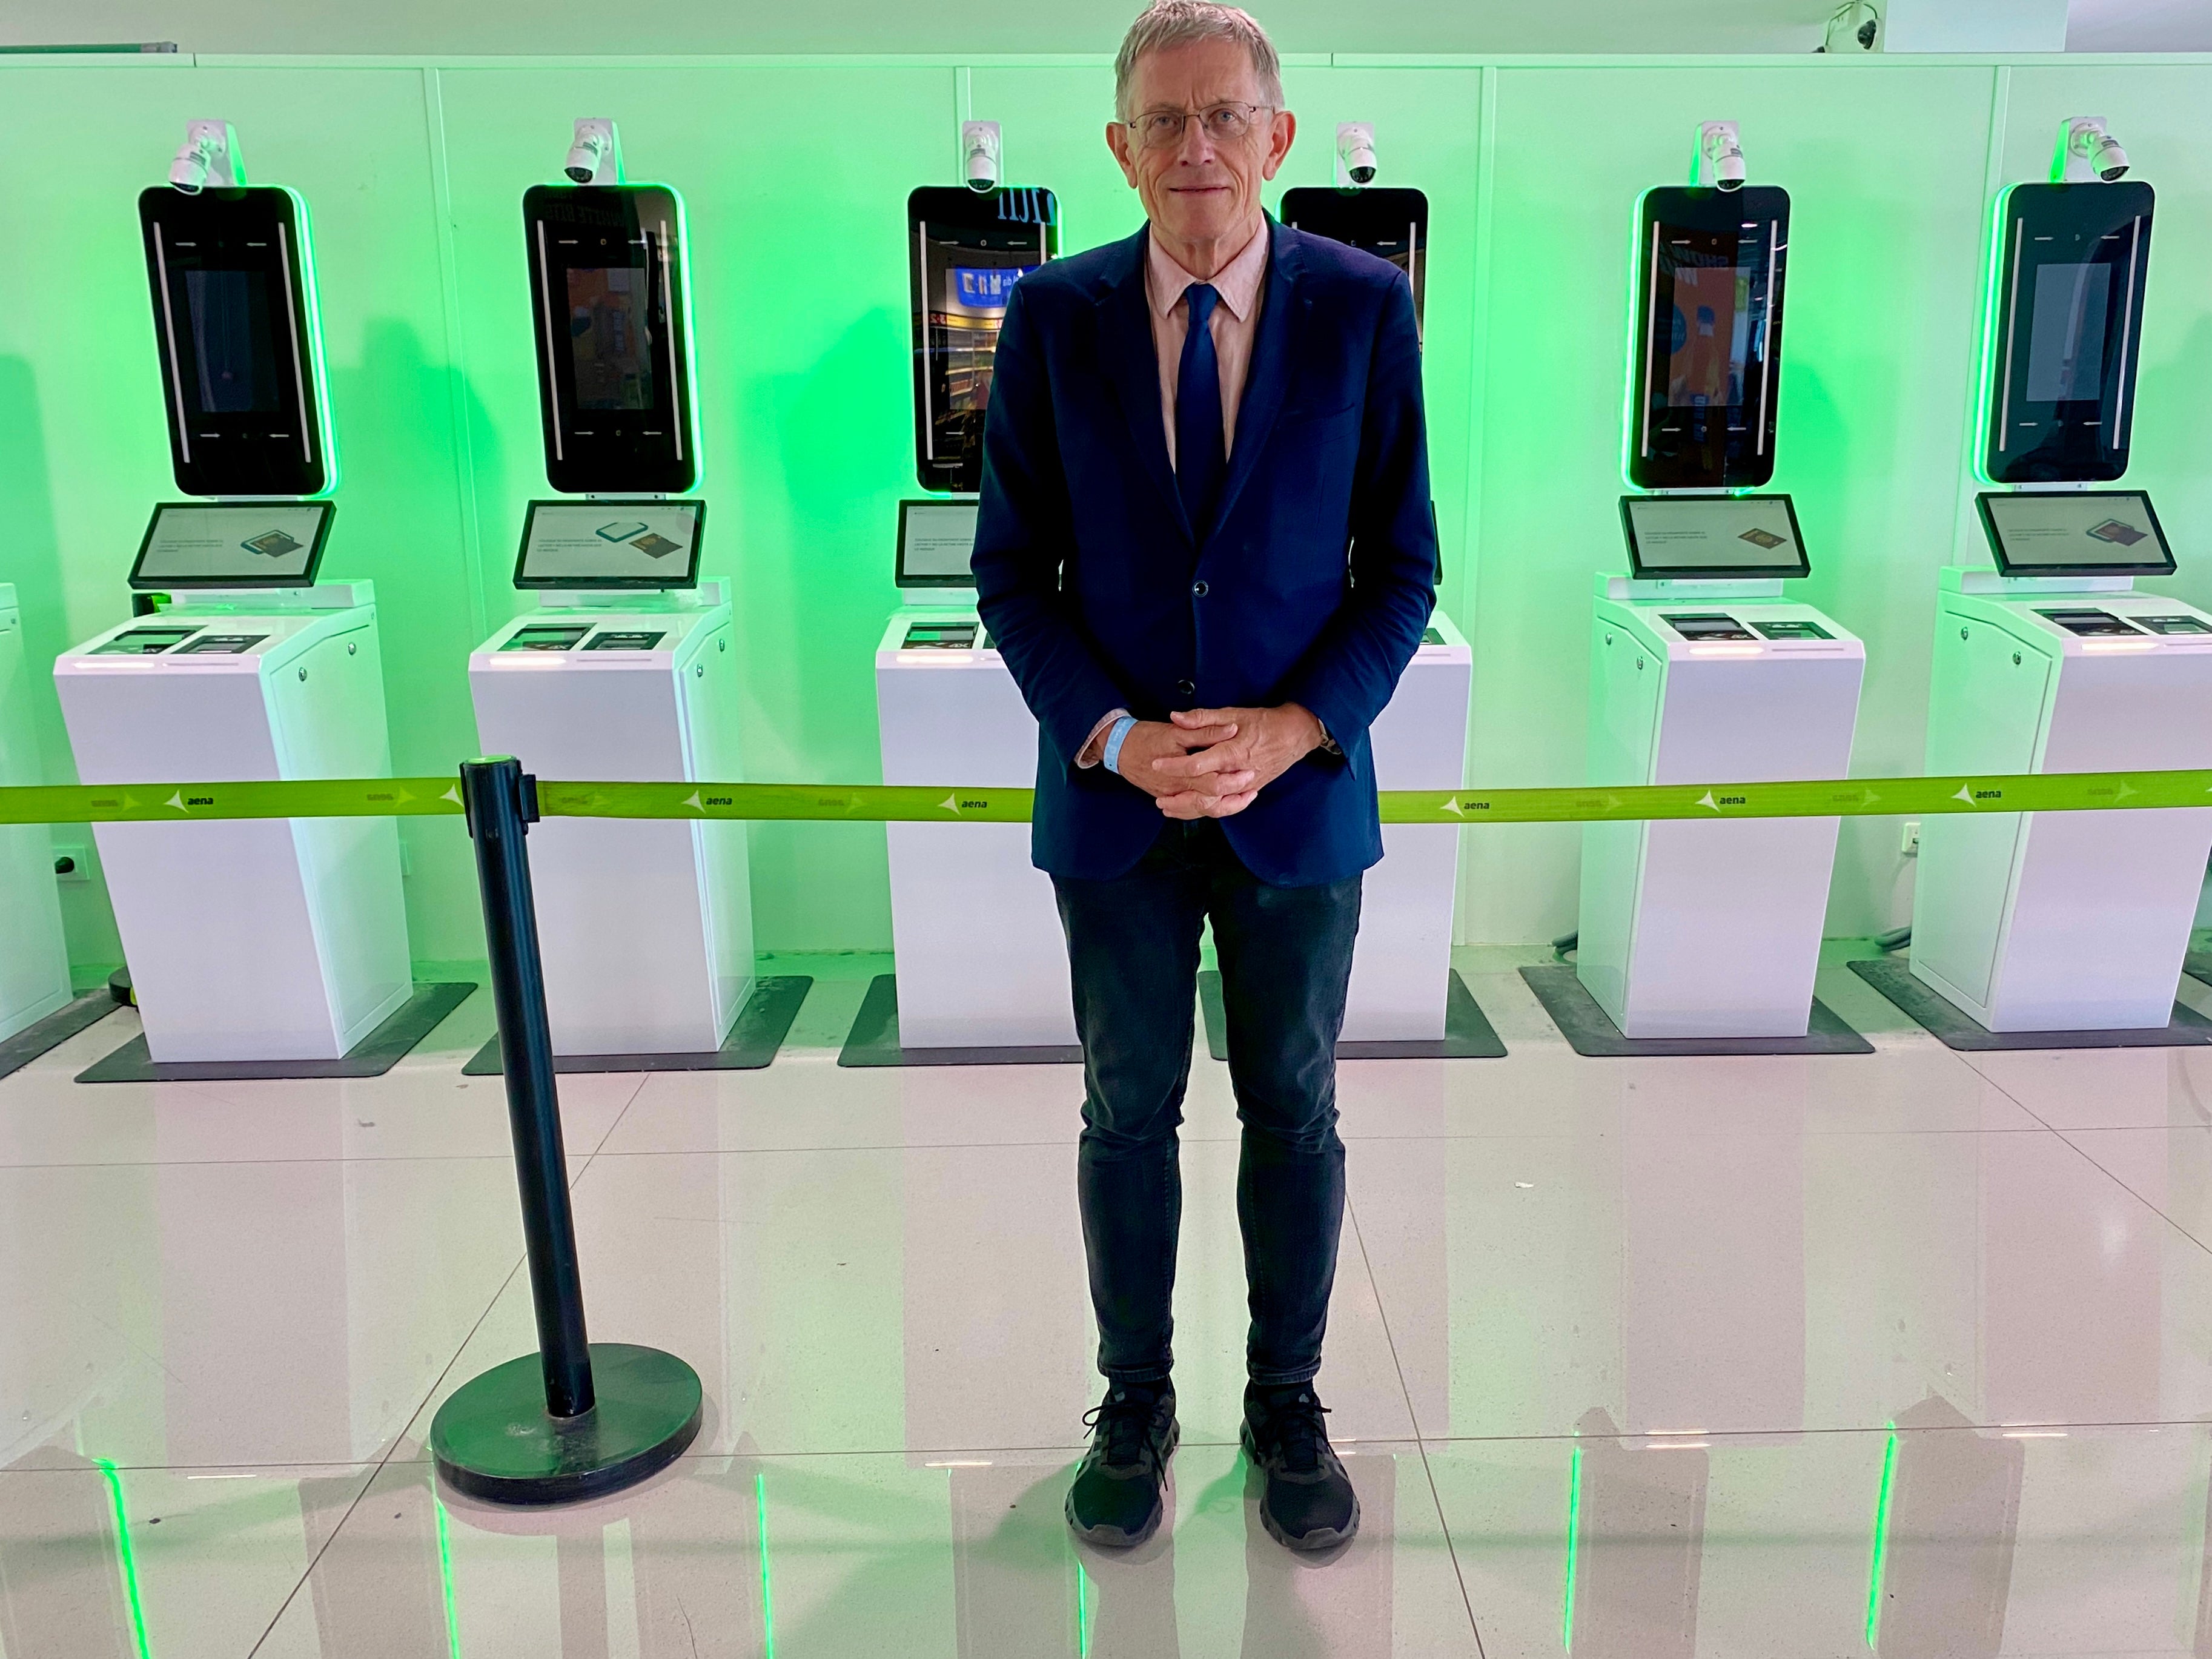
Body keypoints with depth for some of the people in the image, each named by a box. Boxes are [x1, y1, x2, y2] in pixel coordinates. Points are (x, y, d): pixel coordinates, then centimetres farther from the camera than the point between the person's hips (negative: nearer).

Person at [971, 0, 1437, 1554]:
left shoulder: (1366, 307, -4)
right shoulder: (1054, 316, -3)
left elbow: (1402, 565, -2)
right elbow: (1013, 566, -1)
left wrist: (1289, 732, -15)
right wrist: (1116, 737, -14)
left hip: (1300, 788, 0)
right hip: (1113, 795, 0)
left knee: (1296, 1110, 12)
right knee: (1131, 1113, 12)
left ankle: (1287, 1404, 32)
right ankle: (1136, 1405, 32)